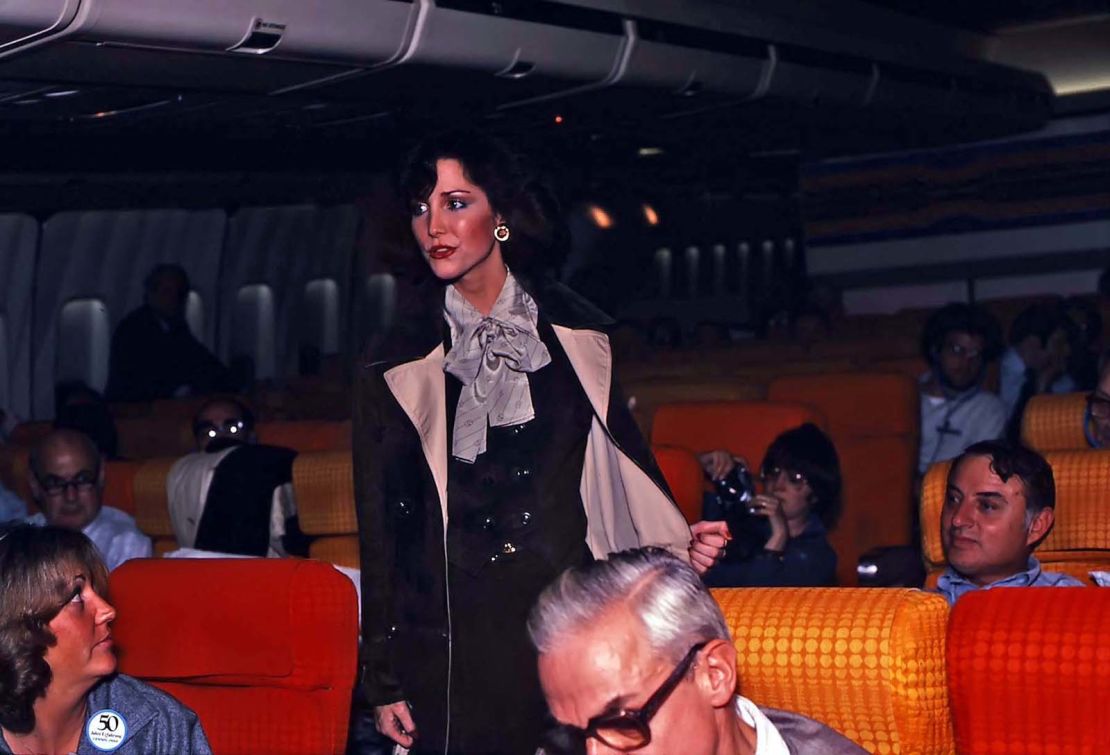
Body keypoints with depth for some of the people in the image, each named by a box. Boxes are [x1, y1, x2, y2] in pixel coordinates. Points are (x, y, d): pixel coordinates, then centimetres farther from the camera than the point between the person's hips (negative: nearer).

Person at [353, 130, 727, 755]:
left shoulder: (575, 335, 6)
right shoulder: (396, 366, 3)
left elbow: (624, 459, 13)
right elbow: (381, 524, 4)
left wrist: (676, 546, -4)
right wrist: (384, 680, 3)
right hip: (451, 640, -1)